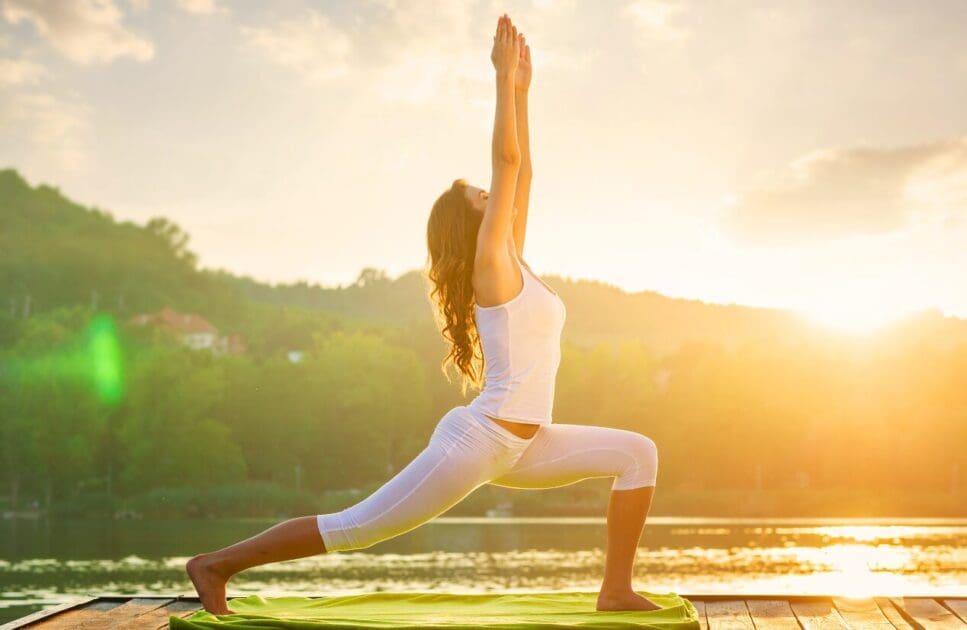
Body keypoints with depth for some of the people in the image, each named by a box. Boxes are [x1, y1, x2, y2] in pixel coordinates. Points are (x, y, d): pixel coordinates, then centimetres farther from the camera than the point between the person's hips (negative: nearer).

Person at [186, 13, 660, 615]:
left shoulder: (512, 263, 14)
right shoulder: (490, 264, -9)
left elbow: (522, 174, 18)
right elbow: (506, 159, -14)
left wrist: (521, 90, 21)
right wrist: (504, 75, -9)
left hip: (519, 446, 9)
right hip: (478, 440, -9)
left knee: (638, 452, 4)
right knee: (354, 528, -4)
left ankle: (617, 591, 3)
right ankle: (218, 563, 7)